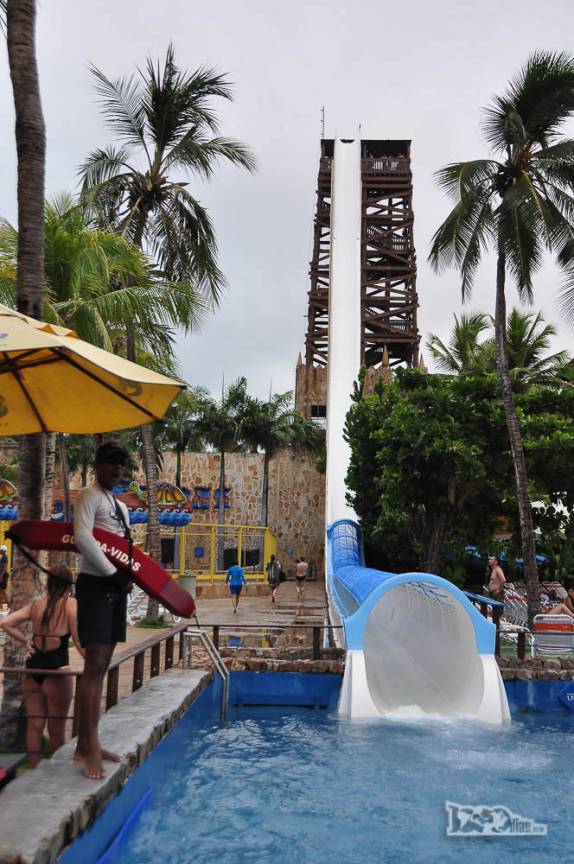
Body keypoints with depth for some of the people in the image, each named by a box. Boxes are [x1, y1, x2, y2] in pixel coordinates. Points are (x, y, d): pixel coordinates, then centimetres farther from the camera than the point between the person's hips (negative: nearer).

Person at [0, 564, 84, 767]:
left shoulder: (35, 606, 6)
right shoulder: (70, 605, -8)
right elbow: (79, 640, -10)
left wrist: (26, 641, 10)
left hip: (33, 668, 5)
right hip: (56, 669, -5)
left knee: (34, 725, 14)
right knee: (56, 728, 9)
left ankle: (35, 770, 23)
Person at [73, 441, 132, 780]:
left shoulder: (121, 506, 21)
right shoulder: (90, 496, -5)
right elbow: (83, 539, -19)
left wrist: (127, 577, 1)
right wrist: (113, 573, -16)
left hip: (116, 588, 9)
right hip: (95, 586, -8)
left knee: (101, 666, 9)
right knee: (95, 665, -12)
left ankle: (86, 742, 15)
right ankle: (90, 747, -11)